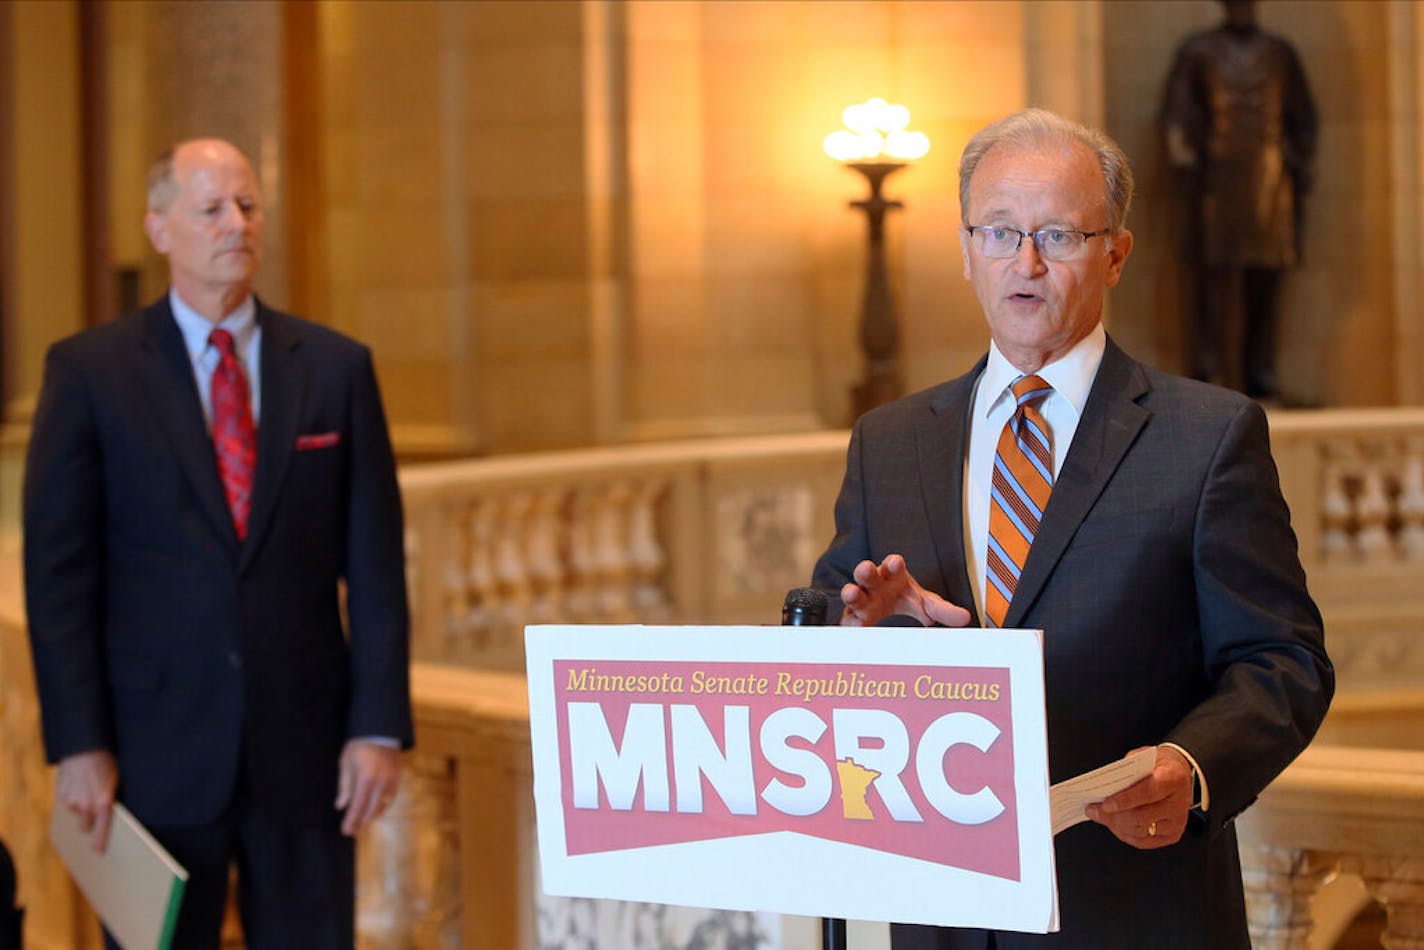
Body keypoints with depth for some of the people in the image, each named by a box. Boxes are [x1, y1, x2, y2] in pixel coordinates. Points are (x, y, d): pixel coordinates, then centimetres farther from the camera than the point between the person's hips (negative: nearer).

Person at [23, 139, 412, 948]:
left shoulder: (336, 367, 7)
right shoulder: (90, 371, 1)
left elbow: (374, 563, 5)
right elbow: (59, 572, -2)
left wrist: (380, 726, -3)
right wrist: (79, 743, -8)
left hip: (306, 747, 2)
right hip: (158, 750, -2)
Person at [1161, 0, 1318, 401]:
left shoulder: (1280, 53, 13)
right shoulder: (1197, 50, 6)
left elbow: (1302, 118, 15)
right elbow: (1176, 112, -1)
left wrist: (1301, 178, 6)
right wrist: (1185, 166, -15)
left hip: (1269, 180, 3)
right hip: (1215, 176, -3)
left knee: (1265, 278, -1)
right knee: (1213, 273, -10)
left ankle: (1260, 374, 2)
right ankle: (1208, 372, -11)